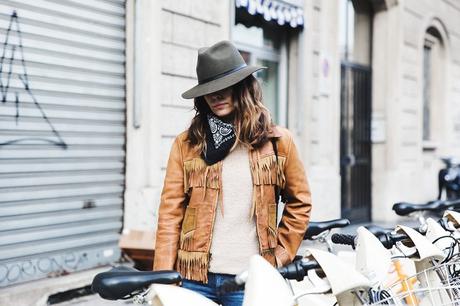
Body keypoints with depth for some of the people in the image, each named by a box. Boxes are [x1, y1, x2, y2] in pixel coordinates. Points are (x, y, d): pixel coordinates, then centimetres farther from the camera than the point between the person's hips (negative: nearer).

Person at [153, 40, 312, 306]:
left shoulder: (278, 142, 3)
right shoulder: (186, 144, 2)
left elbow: (299, 202, 13)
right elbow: (170, 213, -1)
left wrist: (280, 254, 6)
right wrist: (163, 278, -6)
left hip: (250, 279, 0)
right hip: (194, 277, 0)